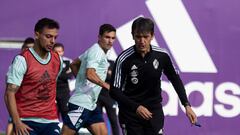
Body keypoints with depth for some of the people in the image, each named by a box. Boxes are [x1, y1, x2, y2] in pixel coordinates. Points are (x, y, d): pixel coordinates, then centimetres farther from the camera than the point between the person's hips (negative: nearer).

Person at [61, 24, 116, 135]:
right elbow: (90, 75, -27)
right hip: (81, 104, -10)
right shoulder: (96, 51, -13)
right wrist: (107, 86, -24)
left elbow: (73, 64, 25)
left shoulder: (99, 51, 16)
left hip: (91, 105, 10)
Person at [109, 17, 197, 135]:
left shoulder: (162, 56, -7)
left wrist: (186, 105, 3)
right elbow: (114, 91, -14)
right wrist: (136, 107, -26)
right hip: (130, 113, -2)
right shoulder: (123, 59, -16)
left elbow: (175, 79, 9)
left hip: (154, 111, 2)